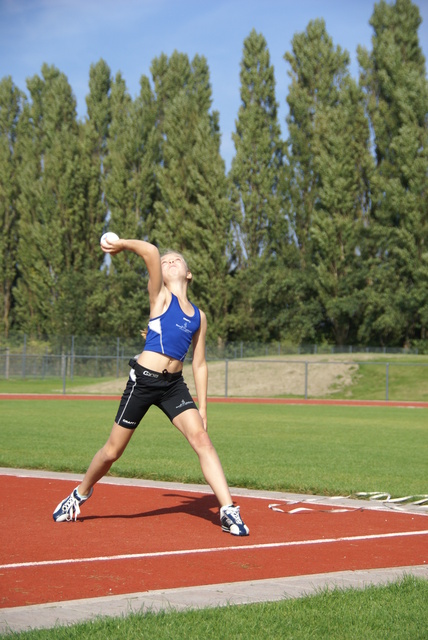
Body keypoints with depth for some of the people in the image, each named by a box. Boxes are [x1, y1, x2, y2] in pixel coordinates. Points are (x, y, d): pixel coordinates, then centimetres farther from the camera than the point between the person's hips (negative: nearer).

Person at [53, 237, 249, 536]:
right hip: (144, 379, -3)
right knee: (113, 451, 6)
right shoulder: (160, 296, 1)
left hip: (174, 385, 3)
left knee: (201, 438, -16)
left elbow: (199, 364, 14)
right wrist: (122, 244, -2)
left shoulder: (199, 317, 13)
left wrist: (202, 407, 9)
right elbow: (151, 252, -16)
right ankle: (80, 495, 32)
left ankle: (229, 511, -18)